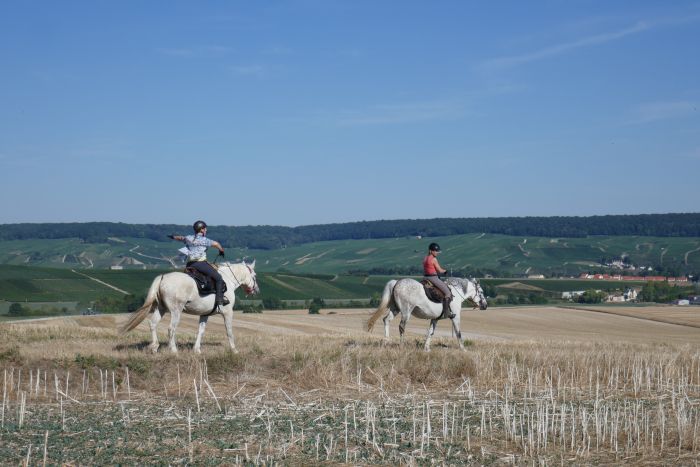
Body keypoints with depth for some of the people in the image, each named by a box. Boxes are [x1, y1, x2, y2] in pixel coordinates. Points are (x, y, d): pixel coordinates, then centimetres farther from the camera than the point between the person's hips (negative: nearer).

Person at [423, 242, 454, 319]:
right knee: (448, 293, -5)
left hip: (426, 277, 9)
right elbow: (440, 270, -11)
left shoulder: (425, 259, 11)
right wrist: (445, 271, 11)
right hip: (433, 278, -9)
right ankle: (445, 312, -10)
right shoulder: (434, 259, -14)